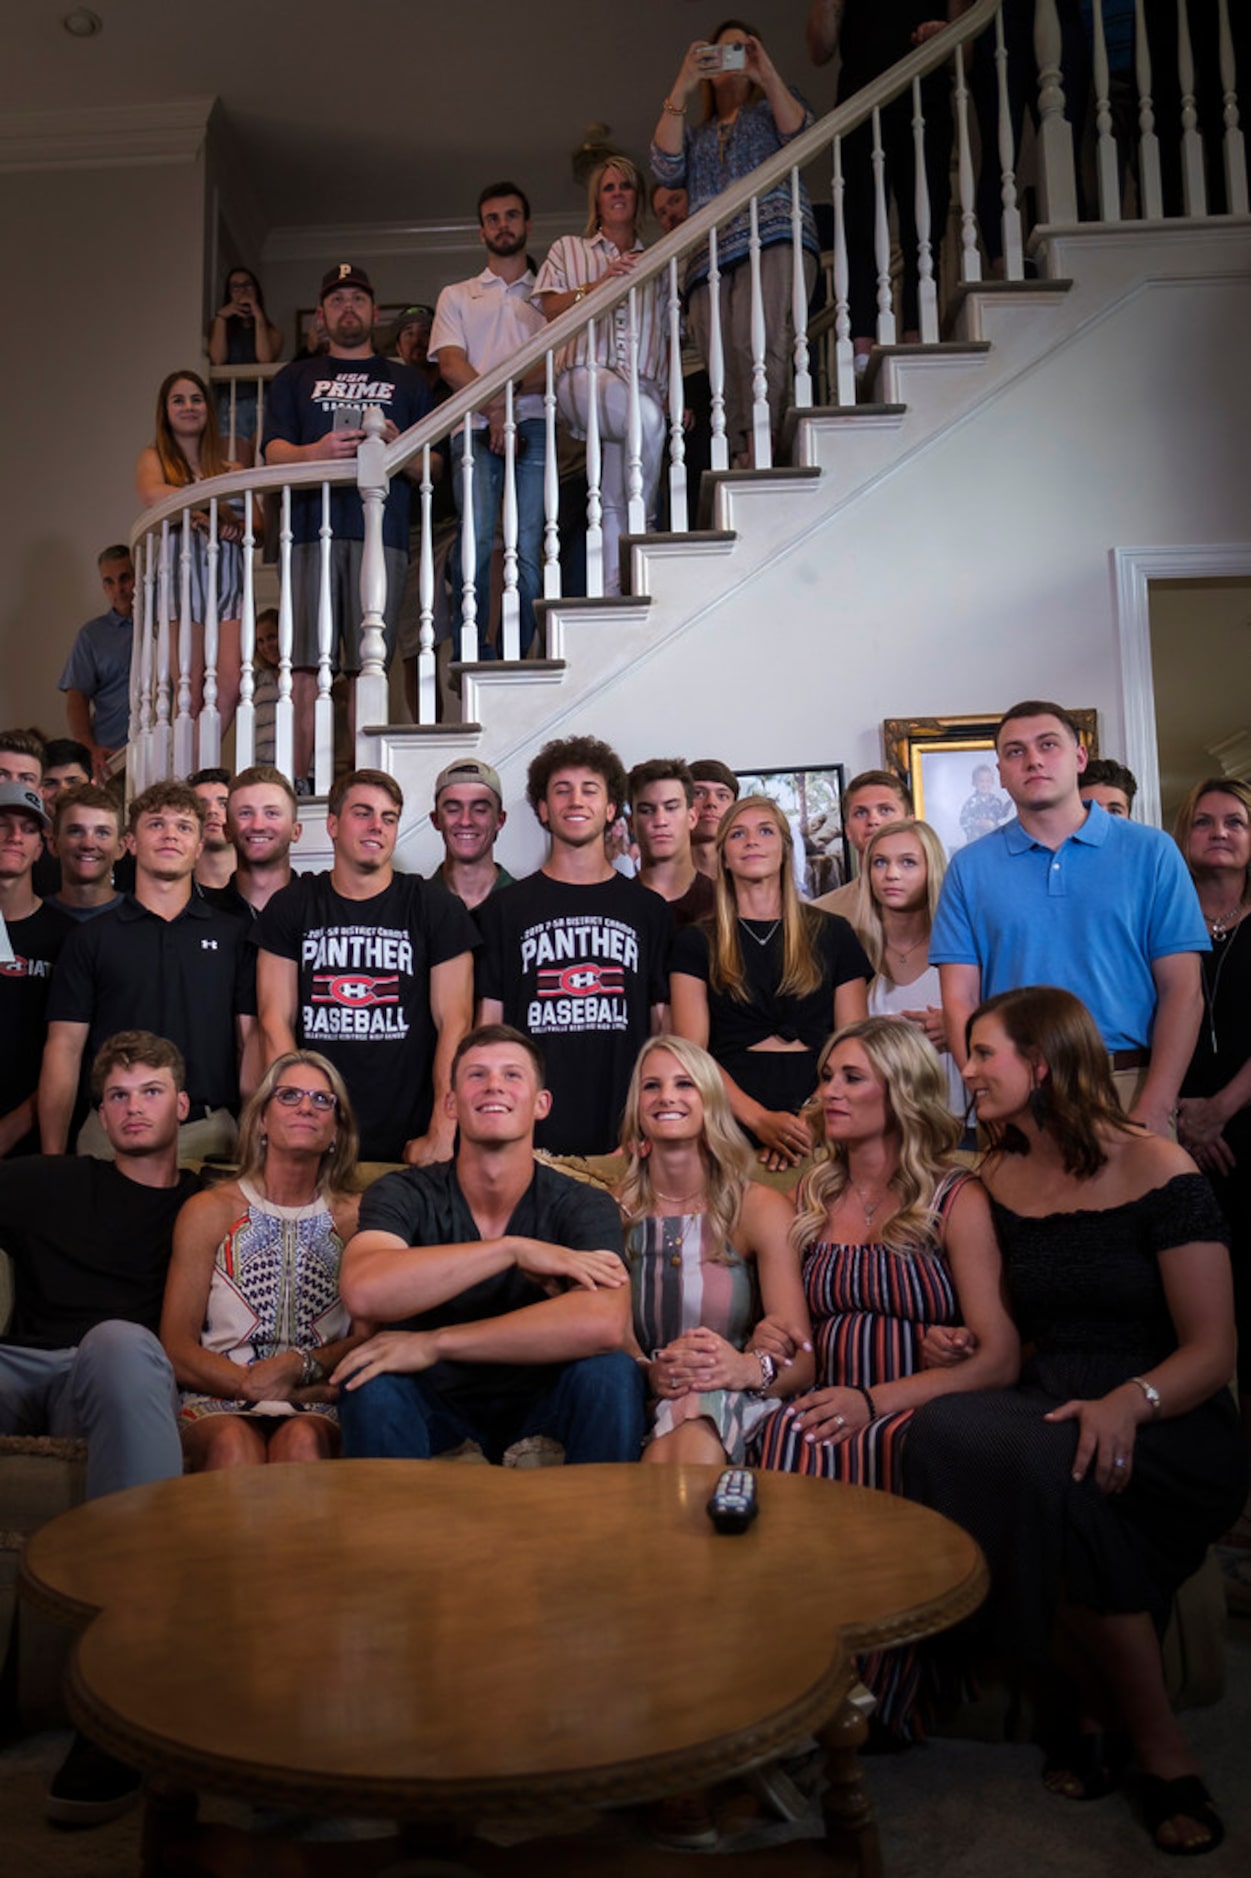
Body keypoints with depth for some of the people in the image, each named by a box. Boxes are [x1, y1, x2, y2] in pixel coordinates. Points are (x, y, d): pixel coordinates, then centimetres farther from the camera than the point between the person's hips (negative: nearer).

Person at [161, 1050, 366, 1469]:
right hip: (218, 1405, 0)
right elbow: (177, 1350, 2)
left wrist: (300, 1367, -12)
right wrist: (257, 1386, -12)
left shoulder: (354, 1216, 10)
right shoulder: (208, 1211, 7)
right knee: (234, 1442, -35)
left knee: (301, 1439, -35)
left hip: (316, 1409, 1)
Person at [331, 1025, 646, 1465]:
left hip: (542, 1398, 1)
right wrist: (513, 1249, -34)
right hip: (436, 1399, 0)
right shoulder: (403, 1194, -12)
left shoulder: (582, 1206, -14)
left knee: (611, 1371, -29)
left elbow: (605, 1324, -36)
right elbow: (363, 1290, -35)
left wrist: (435, 1343, -34)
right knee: (370, 1378, -31)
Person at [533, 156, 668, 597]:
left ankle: (612, 596, -19)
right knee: (647, 418, -37)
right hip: (585, 375, -2)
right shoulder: (569, 249, 24)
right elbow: (550, 309, 10)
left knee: (614, 503, -14)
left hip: (644, 382, 2)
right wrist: (599, 284, -7)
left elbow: (670, 337, 21)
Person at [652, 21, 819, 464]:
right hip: (710, 255, 3)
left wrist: (767, 73, 3)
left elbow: (800, 136, 8)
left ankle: (761, 450, -40)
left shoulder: (772, 106, 30)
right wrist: (682, 87, 10)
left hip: (773, 239, -3)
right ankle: (740, 462, -29)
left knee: (758, 341, -29)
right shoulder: (696, 135, 35)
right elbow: (666, 168, 13)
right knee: (724, 365, -19)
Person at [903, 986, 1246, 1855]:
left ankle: (1111, 1710, -10)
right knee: (942, 1430, -28)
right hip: (1048, 1416, 5)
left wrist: (1129, 1402, -28)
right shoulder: (998, 1180, 11)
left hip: (1171, 1436, -5)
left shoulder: (1157, 1170, -6)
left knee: (1050, 1466, -37)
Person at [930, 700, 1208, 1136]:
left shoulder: (1150, 852, 3)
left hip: (1131, 1087, 0)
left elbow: (1182, 990, -2)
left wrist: (1153, 1110, -12)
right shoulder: (969, 868, 5)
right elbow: (960, 1001, 1)